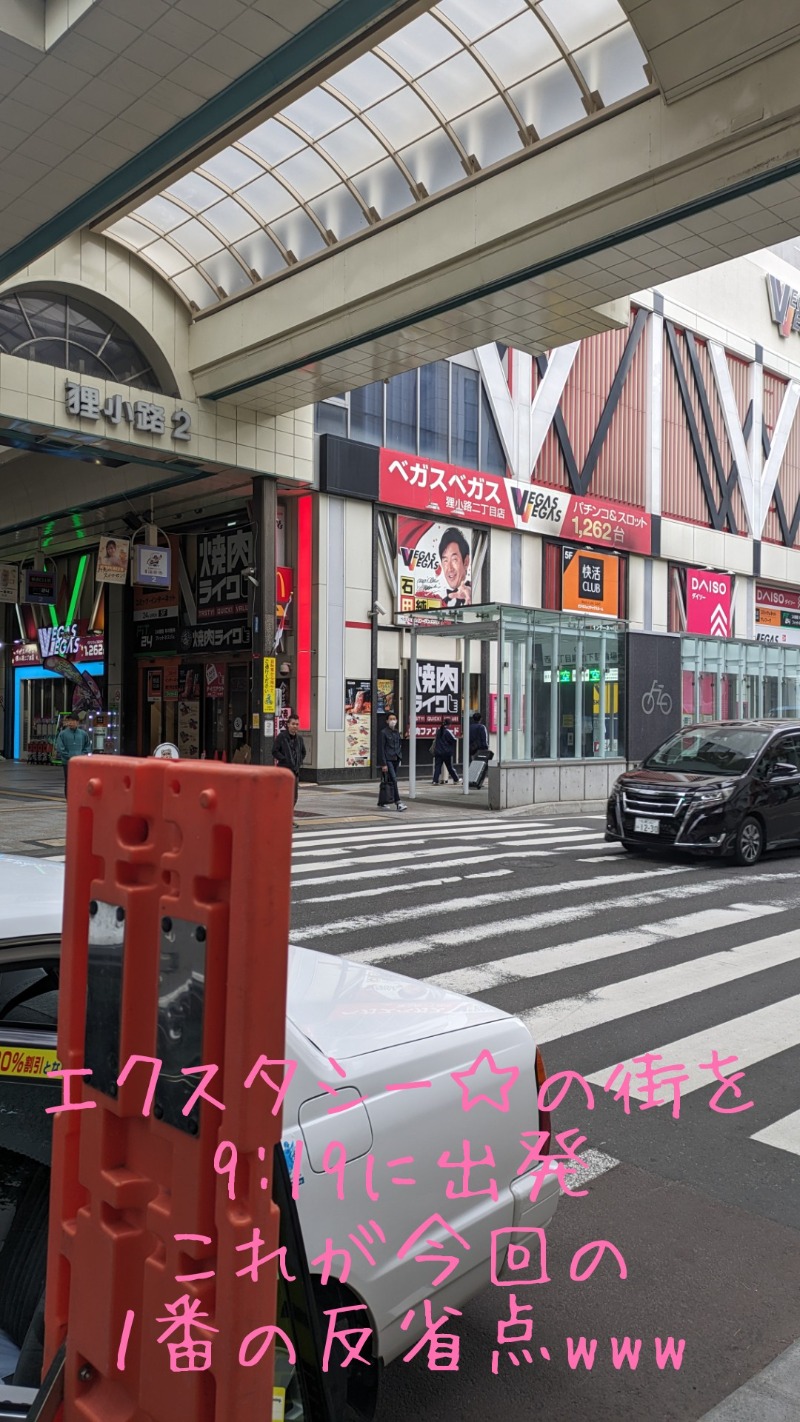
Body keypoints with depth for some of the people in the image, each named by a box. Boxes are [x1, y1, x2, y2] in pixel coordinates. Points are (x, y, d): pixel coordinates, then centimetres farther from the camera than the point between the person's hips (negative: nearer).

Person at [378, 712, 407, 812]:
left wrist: (400, 758, 12)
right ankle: (398, 802, -18)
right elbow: (381, 749, -9)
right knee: (393, 780, -14)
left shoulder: (397, 732, 13)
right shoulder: (383, 733, -7)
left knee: (390, 781, 9)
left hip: (396, 759, 6)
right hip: (388, 760, -6)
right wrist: (383, 764, -14)